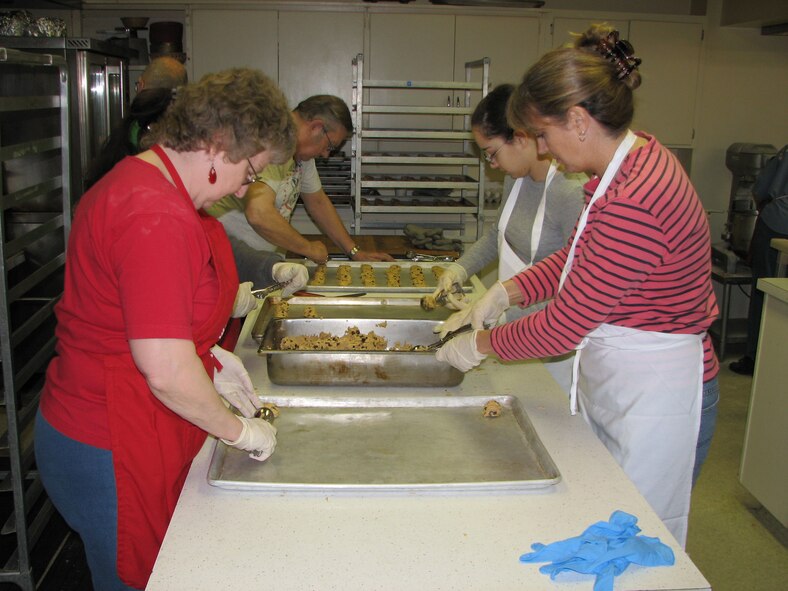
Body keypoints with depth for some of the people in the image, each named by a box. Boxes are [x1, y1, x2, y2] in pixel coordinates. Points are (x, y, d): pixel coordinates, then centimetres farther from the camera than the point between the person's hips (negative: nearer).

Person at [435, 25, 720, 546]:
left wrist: (481, 345, -9)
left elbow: (562, 327, -25)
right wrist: (506, 292, 3)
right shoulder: (629, 162, 2)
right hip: (612, 384, 9)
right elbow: (574, 257, 15)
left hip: (656, 402, -9)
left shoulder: (633, 204, -31)